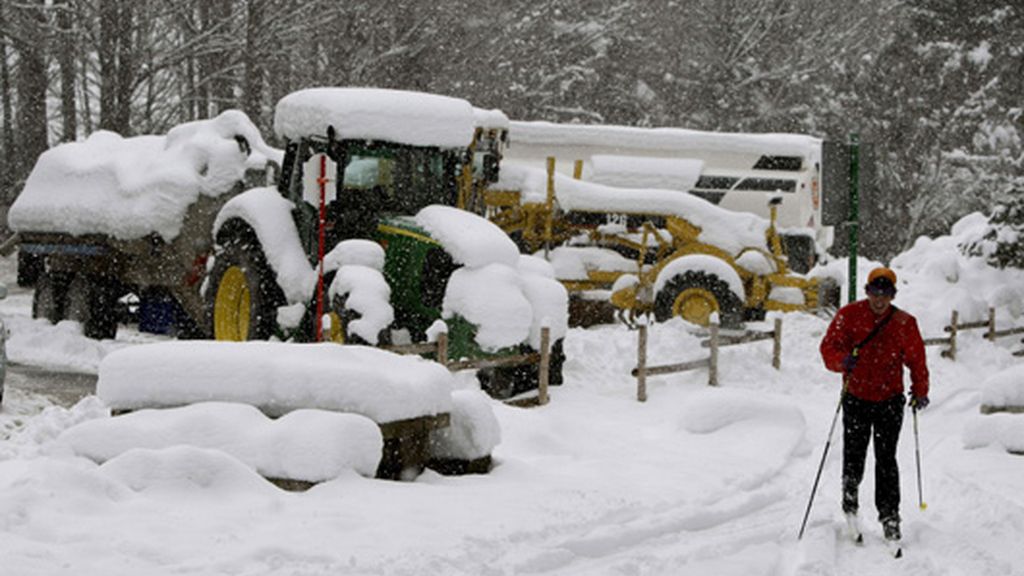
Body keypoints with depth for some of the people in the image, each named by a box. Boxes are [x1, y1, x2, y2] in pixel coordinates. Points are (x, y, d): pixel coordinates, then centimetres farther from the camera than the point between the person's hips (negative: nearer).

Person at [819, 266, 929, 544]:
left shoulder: (904, 323, 0)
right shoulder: (849, 315, -4)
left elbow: (916, 359, 7)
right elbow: (829, 346, -6)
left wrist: (920, 392, -2)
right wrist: (843, 361, -27)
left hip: (890, 401, 0)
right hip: (856, 399, 0)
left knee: (886, 461, -1)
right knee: (853, 456, 3)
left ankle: (889, 515, 7)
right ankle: (849, 502, 29)